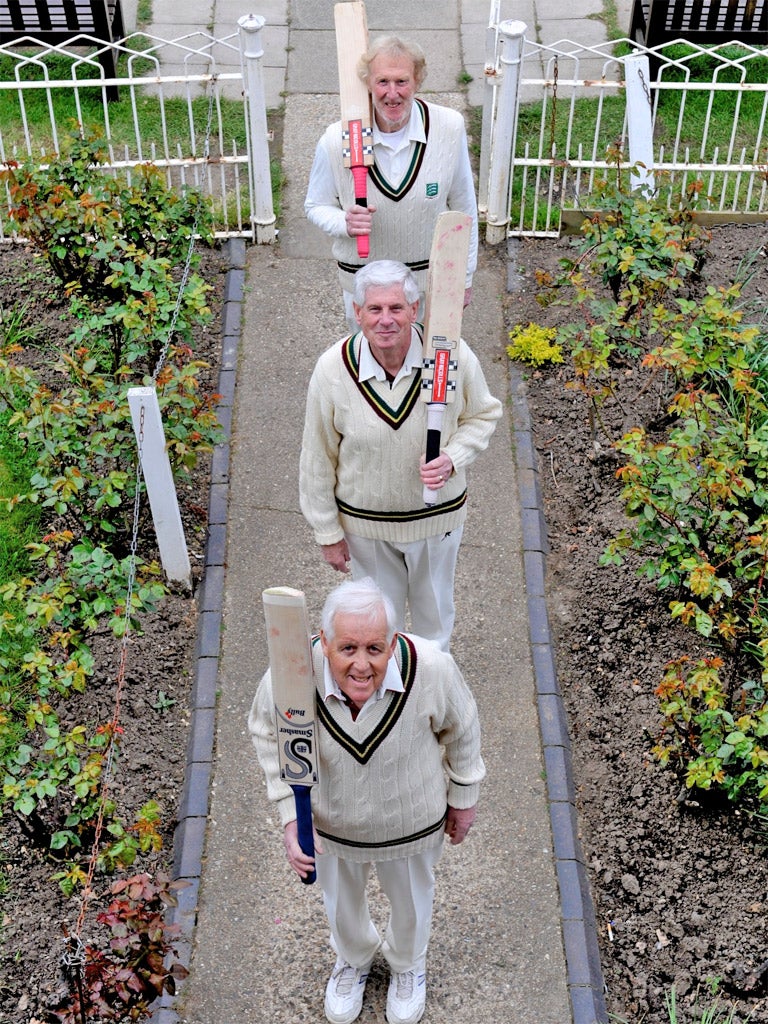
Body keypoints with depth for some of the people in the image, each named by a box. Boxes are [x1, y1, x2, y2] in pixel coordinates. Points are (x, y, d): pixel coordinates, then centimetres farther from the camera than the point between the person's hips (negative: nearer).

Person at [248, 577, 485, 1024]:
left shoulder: (431, 669, -36)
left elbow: (460, 727, -14)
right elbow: (269, 731, -11)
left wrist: (464, 798, 0)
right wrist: (291, 817, -16)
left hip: (410, 820, 0)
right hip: (329, 818, 1)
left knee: (411, 895, 30)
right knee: (341, 897, 31)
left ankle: (408, 962, 66)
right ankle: (355, 956, 67)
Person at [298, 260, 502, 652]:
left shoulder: (454, 356, -24)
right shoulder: (332, 369, -24)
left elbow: (483, 415, -3)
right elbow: (317, 459, -11)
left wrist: (452, 459, -23)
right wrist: (328, 533, -3)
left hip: (437, 514, 1)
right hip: (365, 520, 0)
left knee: (435, 610, 26)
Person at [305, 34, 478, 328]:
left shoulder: (449, 127, -16)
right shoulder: (336, 142, -19)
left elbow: (463, 206, -4)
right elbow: (316, 206, -3)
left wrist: (464, 276, 2)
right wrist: (345, 222, -27)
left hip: (431, 274, 1)